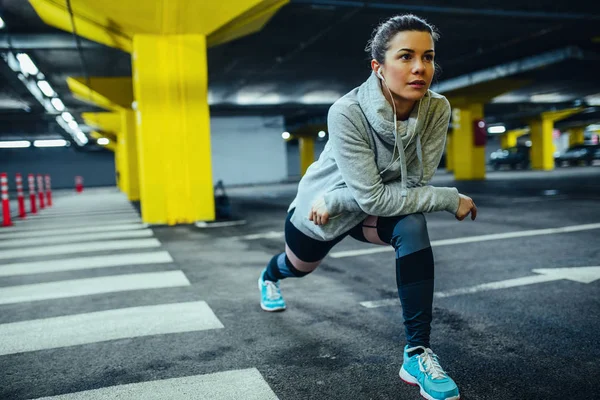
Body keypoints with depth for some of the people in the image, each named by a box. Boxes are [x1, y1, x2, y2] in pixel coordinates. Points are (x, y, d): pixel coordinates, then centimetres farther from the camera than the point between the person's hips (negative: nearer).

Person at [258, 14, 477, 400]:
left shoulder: (437, 109, -26)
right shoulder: (348, 113, -37)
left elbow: (413, 184, -23)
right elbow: (372, 196, -37)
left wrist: (336, 201, -27)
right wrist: (450, 199, -33)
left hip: (372, 208, 2)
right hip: (319, 206, -2)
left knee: (413, 226, -32)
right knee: (298, 267, 26)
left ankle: (417, 354, -20)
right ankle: (269, 277, 68)